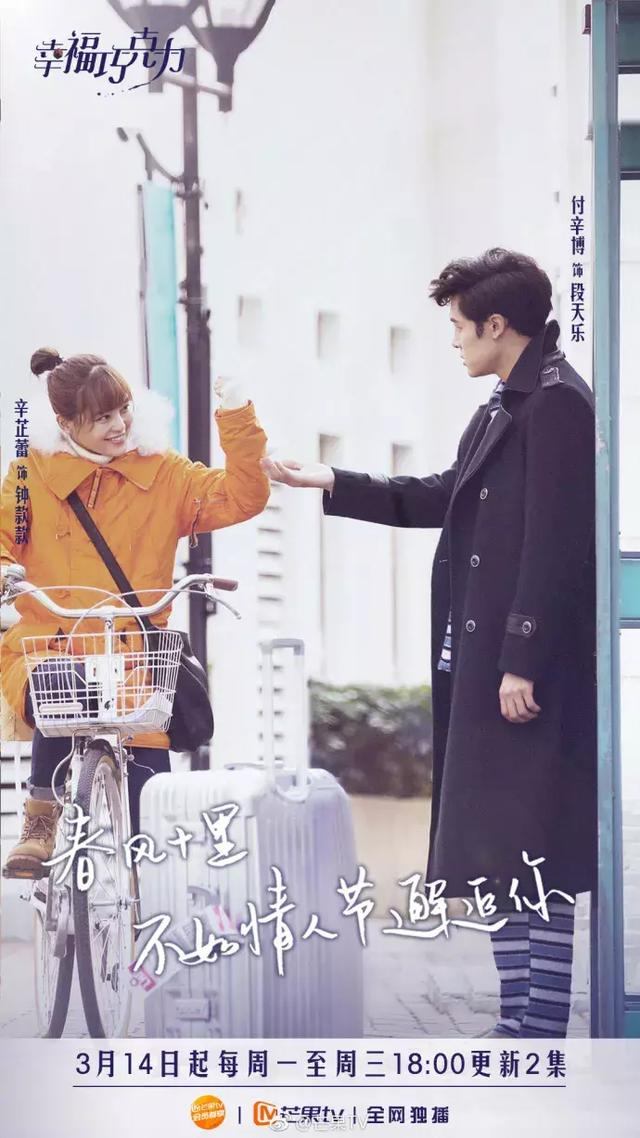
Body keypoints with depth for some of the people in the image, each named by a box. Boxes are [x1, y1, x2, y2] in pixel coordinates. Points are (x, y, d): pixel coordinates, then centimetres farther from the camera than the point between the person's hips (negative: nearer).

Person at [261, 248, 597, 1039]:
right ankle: (520, 1021, 19)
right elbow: (444, 498, 26)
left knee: (537, 860, -7)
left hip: (534, 670, -10)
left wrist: (525, 663, -21)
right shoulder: (507, 406, 16)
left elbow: (554, 543, -19)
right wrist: (332, 484, 26)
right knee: (498, 851, 13)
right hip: (486, 662, 10)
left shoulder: (557, 403, -14)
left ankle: (541, 1033, -4)